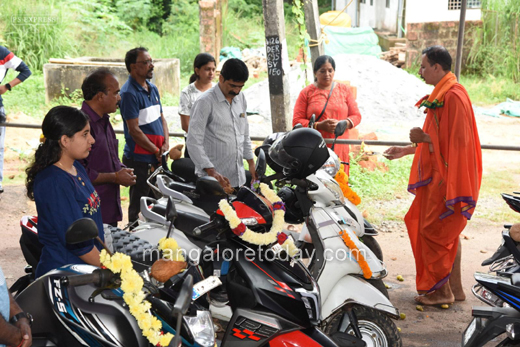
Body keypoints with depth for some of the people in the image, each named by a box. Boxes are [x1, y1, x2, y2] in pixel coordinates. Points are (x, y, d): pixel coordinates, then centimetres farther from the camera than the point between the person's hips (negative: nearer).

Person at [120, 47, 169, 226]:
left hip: (157, 157, 8)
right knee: (139, 204, 1)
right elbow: (134, 130, -17)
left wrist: (165, 144, 1)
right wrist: (157, 151, -12)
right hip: (139, 159, -8)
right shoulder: (129, 92, -14)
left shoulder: (153, 89, 13)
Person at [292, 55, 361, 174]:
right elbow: (297, 121, 2)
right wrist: (319, 126, -13)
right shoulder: (306, 92, 8)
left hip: (339, 147, 2)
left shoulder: (344, 90, 15)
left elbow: (356, 116, 13)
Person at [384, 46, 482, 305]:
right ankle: (455, 288, 24)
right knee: (447, 233, 15)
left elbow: (457, 141, -23)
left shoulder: (453, 97, -19)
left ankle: (442, 291, 10)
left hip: (448, 178, -10)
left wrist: (425, 138, -16)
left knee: (434, 231, -2)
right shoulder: (441, 95, 13)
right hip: (439, 176, 10)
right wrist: (407, 150, 17)